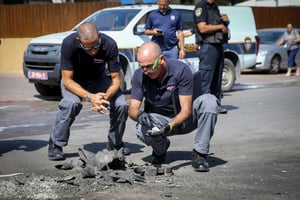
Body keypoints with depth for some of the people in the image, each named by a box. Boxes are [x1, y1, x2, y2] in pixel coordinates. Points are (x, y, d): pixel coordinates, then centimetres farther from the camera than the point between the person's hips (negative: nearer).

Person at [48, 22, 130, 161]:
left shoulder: (109, 44, -29)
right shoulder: (69, 44, -34)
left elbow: (116, 79, -21)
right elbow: (67, 80, -29)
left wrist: (106, 96, -42)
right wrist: (89, 97, -43)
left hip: (99, 78, 2)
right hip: (74, 80, -2)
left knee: (122, 104, -19)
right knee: (72, 103, -33)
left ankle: (115, 144, 7)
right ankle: (55, 146, -15)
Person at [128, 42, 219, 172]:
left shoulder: (181, 70, -23)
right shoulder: (139, 76, -13)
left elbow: (186, 110, -24)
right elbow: (132, 109, -14)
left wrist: (170, 126, -42)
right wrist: (139, 115, -39)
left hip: (183, 119, -1)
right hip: (158, 120, 1)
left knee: (209, 101, -30)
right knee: (142, 131, -33)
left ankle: (199, 154, -21)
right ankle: (160, 149, 5)